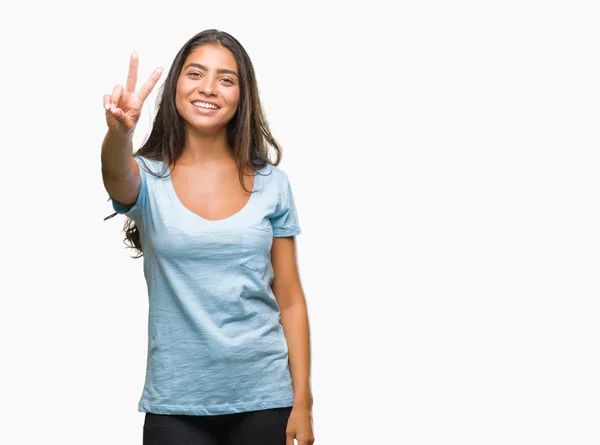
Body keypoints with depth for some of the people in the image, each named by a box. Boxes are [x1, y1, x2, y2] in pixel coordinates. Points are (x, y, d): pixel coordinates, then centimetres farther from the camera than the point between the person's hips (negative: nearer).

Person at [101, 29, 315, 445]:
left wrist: (303, 402, -1)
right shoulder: (149, 179, -1)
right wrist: (119, 131, -48)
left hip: (263, 399, 1)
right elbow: (117, 176, -26)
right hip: (175, 405, -1)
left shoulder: (271, 184, 2)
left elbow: (290, 300, 3)